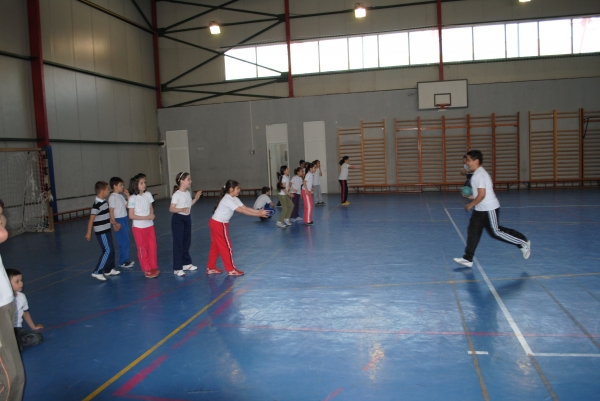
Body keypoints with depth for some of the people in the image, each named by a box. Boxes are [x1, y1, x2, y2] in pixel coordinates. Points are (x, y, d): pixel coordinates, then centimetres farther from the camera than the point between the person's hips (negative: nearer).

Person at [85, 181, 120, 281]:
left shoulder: (104, 201, 7)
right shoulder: (97, 204, -21)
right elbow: (91, 219, -19)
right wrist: (88, 233, -16)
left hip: (106, 230, 9)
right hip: (101, 232, -9)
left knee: (111, 250, 15)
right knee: (108, 251, -10)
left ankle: (109, 269, 28)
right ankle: (97, 272, -5)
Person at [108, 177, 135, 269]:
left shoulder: (121, 196, 11)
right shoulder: (112, 197, -13)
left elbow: (128, 205, 13)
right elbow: (111, 211, -16)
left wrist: (127, 195, 7)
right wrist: (114, 223, -19)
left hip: (125, 219, 9)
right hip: (119, 221, -9)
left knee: (126, 241, 13)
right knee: (124, 242, -5)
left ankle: (126, 260, 22)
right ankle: (122, 262, 4)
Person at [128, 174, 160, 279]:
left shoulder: (148, 194, -1)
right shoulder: (133, 198, -14)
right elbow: (131, 215, -14)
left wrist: (152, 215, -12)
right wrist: (146, 217, -19)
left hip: (150, 225, 4)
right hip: (139, 227, -4)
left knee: (152, 247, 8)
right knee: (142, 249, 6)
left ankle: (154, 268, 22)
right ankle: (147, 270, 17)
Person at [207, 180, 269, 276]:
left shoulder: (234, 199, 5)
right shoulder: (227, 200, -25)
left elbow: (245, 208, -3)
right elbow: (242, 211, -28)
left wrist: (259, 211, -14)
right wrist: (258, 214, -29)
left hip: (216, 224, 10)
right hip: (218, 224, -10)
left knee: (216, 246, 15)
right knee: (226, 247, -2)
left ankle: (211, 268, 24)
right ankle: (231, 270, 7)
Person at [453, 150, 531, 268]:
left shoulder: (479, 175, -20)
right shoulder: (478, 173, 12)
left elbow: (481, 195, -24)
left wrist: (470, 205, -14)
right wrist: (472, 196, 14)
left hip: (489, 209, -10)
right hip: (480, 210, 10)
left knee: (495, 232, 0)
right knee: (473, 231, 5)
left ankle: (523, 243, 18)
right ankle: (467, 259, 6)